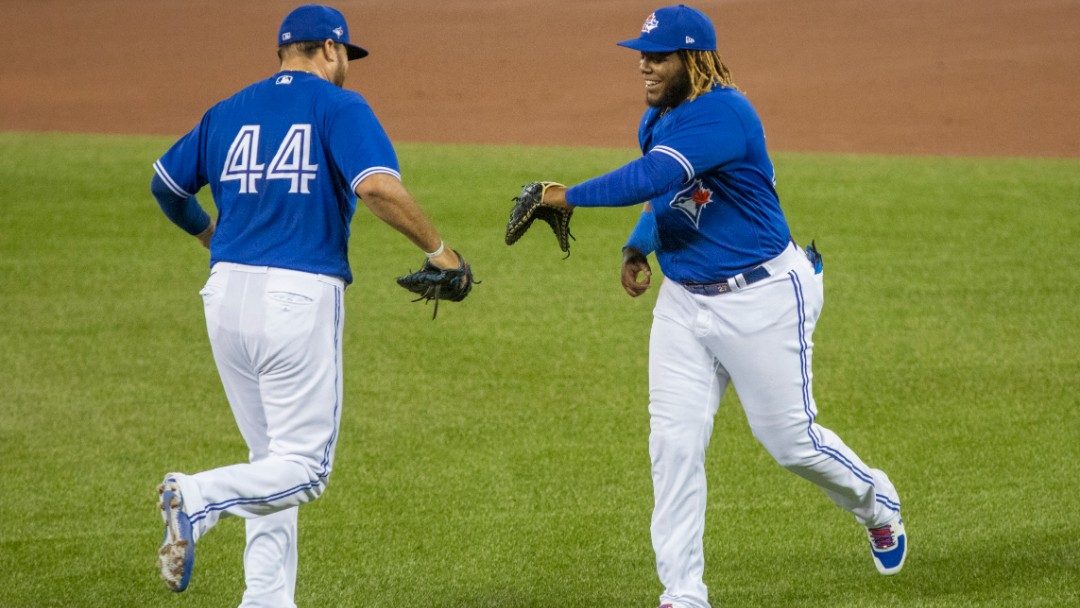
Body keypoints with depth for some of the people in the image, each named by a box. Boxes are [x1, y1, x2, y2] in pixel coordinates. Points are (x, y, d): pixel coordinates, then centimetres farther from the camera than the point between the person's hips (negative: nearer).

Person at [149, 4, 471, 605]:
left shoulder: (229, 111, 16)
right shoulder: (339, 106, 0)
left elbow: (166, 183, 25)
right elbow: (379, 186, -17)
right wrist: (438, 249, -5)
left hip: (227, 292, 6)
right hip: (301, 294, -6)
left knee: (272, 460, 15)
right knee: (304, 466, -3)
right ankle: (200, 497, -27)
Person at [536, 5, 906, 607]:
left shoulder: (724, 115, -24)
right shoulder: (659, 120, 6)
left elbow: (650, 178, -36)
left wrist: (568, 195, -32)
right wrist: (637, 247, 9)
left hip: (761, 298, -8)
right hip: (684, 302, 8)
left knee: (791, 438, 2)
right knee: (674, 444, -2)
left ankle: (878, 505, 34)